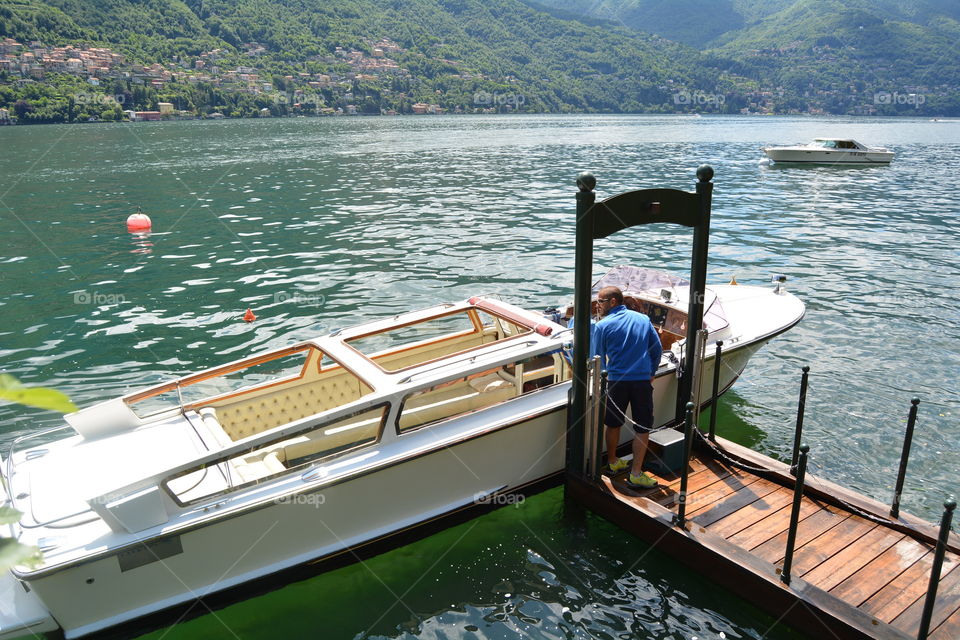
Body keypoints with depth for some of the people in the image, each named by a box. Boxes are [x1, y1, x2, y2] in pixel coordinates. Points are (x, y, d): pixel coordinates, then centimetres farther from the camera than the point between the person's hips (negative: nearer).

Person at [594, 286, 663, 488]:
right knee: (643, 428, 7)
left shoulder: (603, 325, -2)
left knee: (613, 424, 17)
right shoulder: (643, 319, 7)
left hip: (617, 381, -1)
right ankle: (636, 474, 6)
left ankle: (612, 462, 32)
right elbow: (657, 348, 9)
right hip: (643, 380, 1)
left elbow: (599, 357, 7)